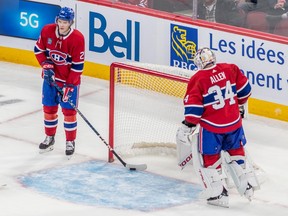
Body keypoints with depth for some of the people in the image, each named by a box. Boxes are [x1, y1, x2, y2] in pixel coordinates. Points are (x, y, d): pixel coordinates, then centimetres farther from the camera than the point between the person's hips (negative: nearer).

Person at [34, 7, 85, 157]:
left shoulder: (77, 38, -22)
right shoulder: (47, 31, -12)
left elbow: (78, 65, -18)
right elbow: (38, 49, 4)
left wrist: (69, 85, -20)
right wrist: (46, 65, -12)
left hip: (70, 79, -4)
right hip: (50, 77, 4)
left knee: (69, 110, 1)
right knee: (49, 108, 12)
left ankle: (70, 142, 15)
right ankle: (49, 138, 31)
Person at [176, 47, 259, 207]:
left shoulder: (198, 80, -15)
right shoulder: (230, 69, -3)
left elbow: (193, 107, -15)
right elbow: (244, 90, 7)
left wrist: (187, 126, -6)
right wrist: (238, 103, 25)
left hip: (211, 127, -5)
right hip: (234, 122, 5)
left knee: (209, 158, 9)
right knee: (236, 152, 24)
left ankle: (219, 194, 8)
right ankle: (248, 185, 28)